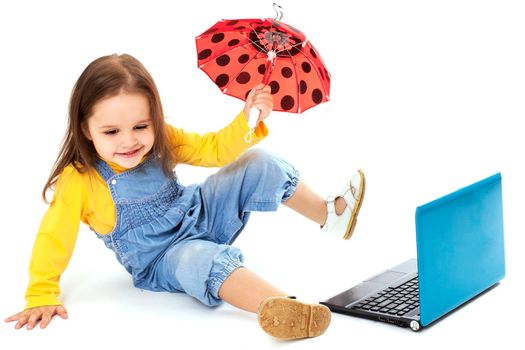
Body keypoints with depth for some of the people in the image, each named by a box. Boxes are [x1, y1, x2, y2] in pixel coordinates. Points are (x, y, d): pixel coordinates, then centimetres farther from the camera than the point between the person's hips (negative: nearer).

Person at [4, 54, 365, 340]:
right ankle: (278, 307, -60)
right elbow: (54, 238, -20)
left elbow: (214, 149, -4)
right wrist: (42, 297, -24)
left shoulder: (162, 142, -8)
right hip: (163, 262, -6)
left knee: (257, 164, -1)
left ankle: (331, 215, 15)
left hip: (202, 213, 6)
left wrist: (248, 120, -20)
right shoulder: (79, 180, -23)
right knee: (200, 259, -41)